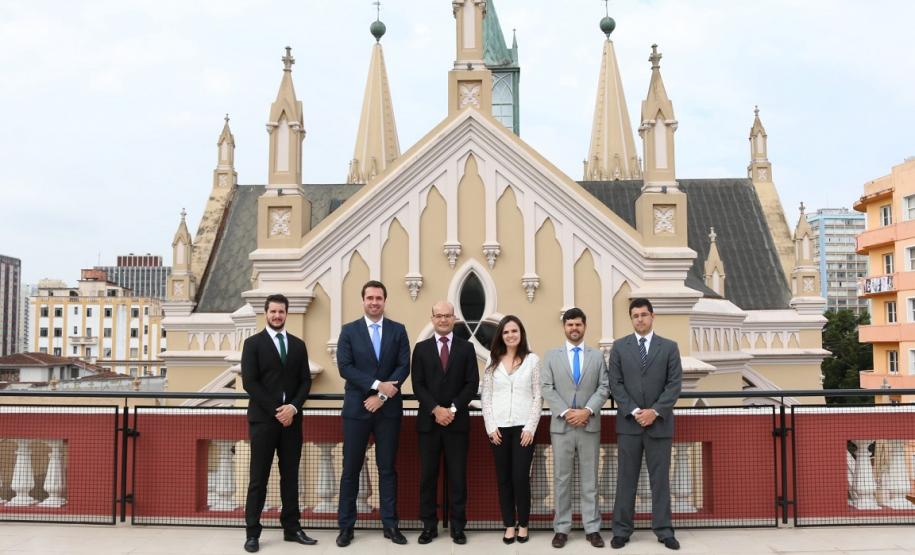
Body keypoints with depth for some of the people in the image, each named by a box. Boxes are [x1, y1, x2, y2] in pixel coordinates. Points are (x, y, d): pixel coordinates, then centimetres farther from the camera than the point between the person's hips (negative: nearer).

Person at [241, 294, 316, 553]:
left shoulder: (298, 345, 12)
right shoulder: (253, 343, 1)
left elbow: (305, 381, 8)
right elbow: (249, 382, -7)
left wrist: (293, 407, -9)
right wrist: (275, 410, -13)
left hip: (292, 418, 4)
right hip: (263, 419, -4)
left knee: (291, 476, 7)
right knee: (258, 478, -1)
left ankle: (292, 528, 14)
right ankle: (252, 533, 5)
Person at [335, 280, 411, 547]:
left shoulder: (398, 330, 5)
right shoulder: (349, 330, 3)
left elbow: (404, 366, -2)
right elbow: (344, 367, -8)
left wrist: (382, 395, -12)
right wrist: (377, 384, -16)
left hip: (388, 409, 1)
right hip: (356, 408, -1)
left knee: (387, 468, 7)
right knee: (351, 469, 4)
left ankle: (390, 525, 14)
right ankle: (346, 526, 12)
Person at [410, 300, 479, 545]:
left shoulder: (466, 348, 6)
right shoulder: (421, 348, 7)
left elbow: (472, 384, -1)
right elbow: (417, 385, 0)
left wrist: (453, 409, -11)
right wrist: (436, 409, -12)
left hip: (457, 420, 0)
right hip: (428, 420, 1)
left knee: (458, 476, 3)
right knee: (427, 476, 4)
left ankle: (458, 527, 11)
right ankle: (429, 525, 13)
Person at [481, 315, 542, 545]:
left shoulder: (532, 359, 2)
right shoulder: (493, 361, 7)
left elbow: (538, 396, 0)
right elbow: (485, 396, 6)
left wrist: (530, 427, -8)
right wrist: (490, 426, -3)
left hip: (523, 427, -2)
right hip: (499, 428, 2)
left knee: (521, 477, -3)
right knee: (503, 478, 5)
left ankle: (523, 525, 14)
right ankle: (509, 525, 16)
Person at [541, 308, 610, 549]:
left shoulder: (597, 356, 9)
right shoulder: (552, 356, 7)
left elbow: (604, 387, 1)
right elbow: (547, 389, 0)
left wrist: (588, 411, -13)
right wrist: (565, 412, -12)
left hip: (590, 425, 0)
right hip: (561, 426, 0)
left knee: (589, 479, 5)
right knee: (561, 479, 4)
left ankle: (592, 528, 11)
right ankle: (561, 529, 10)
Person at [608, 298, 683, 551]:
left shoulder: (669, 347, 4)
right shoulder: (619, 346, 5)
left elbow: (675, 383, -2)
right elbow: (615, 383, 0)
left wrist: (655, 411, -12)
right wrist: (634, 411, -11)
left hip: (659, 422, 0)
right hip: (628, 422, 0)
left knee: (660, 478, 6)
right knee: (626, 478, 4)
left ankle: (664, 531, 15)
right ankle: (621, 530, 11)